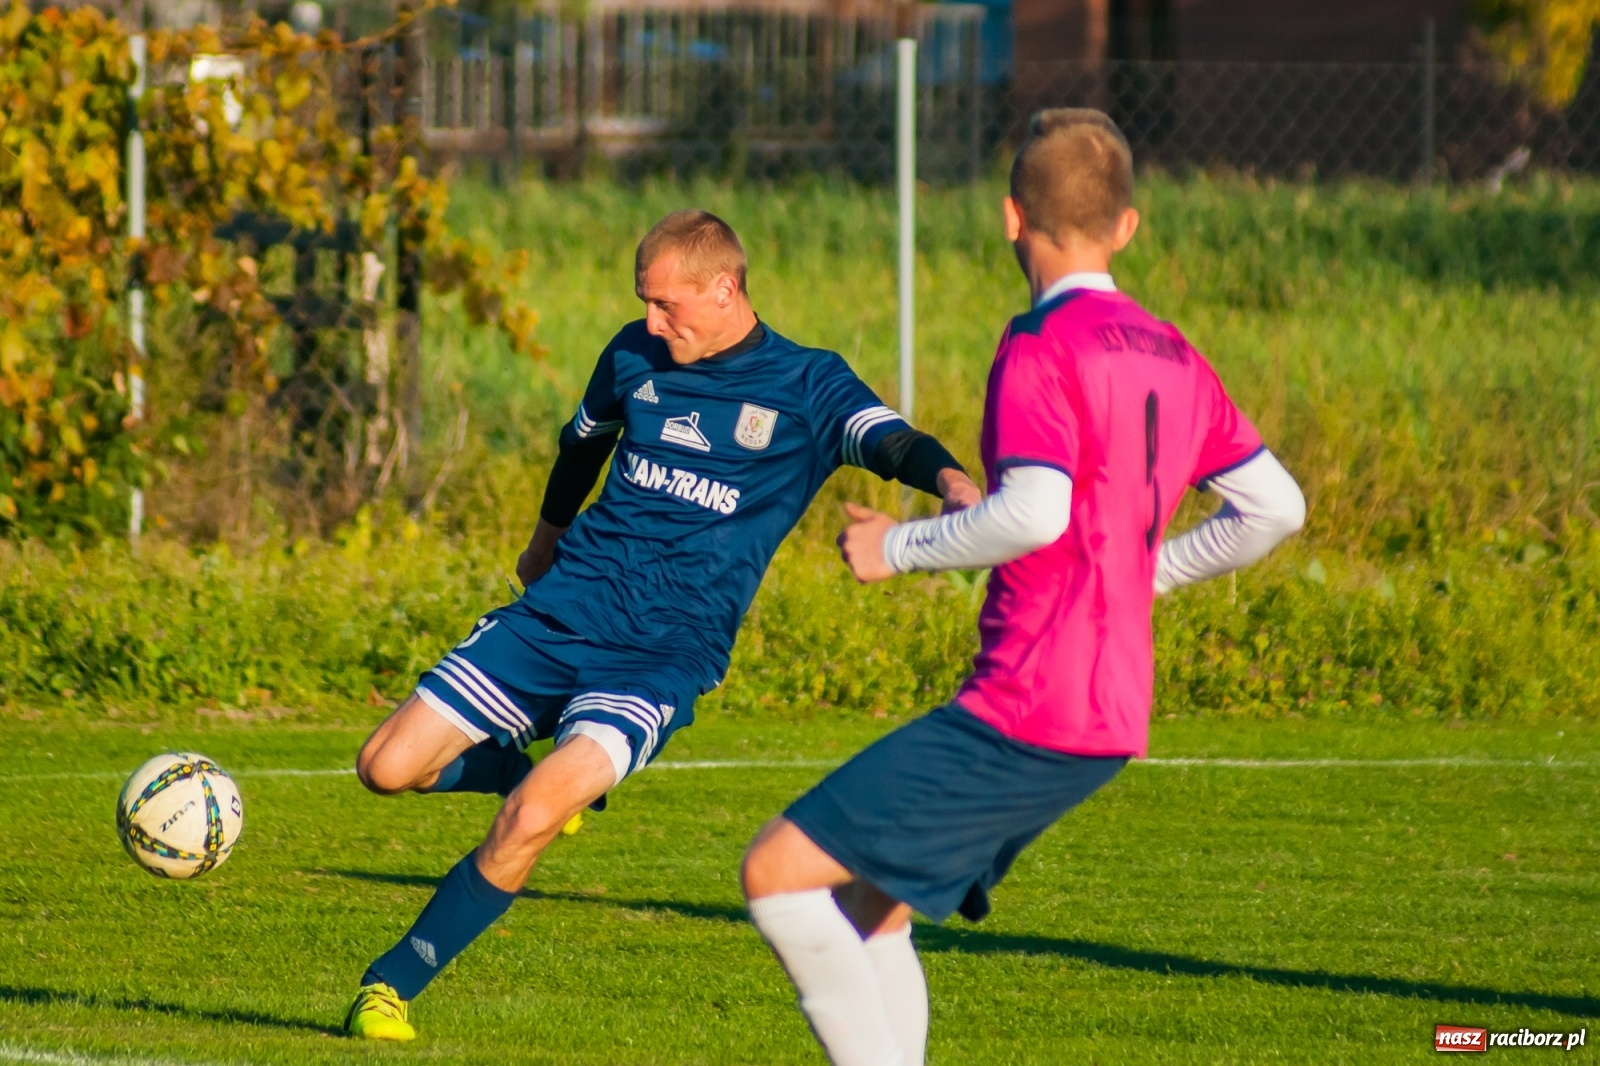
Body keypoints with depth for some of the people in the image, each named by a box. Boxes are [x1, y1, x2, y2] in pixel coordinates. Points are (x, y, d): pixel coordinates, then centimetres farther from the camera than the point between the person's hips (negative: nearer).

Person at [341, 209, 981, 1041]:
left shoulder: (805, 388, -5)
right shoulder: (635, 356, 8)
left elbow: (885, 439, -24)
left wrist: (946, 477, -47)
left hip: (666, 653, -5)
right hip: (563, 608, 5)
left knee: (531, 818, -25)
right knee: (388, 766, -5)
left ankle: (393, 984, -7)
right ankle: (552, 777, 25)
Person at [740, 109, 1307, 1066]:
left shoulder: (1043, 349, -12)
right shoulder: (1171, 358, 13)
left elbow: (1035, 513, -26)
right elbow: (1277, 507, 18)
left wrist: (900, 547, -11)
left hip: (1024, 716, -9)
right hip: (1114, 719, 9)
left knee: (780, 872, -8)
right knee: (870, 905, 18)